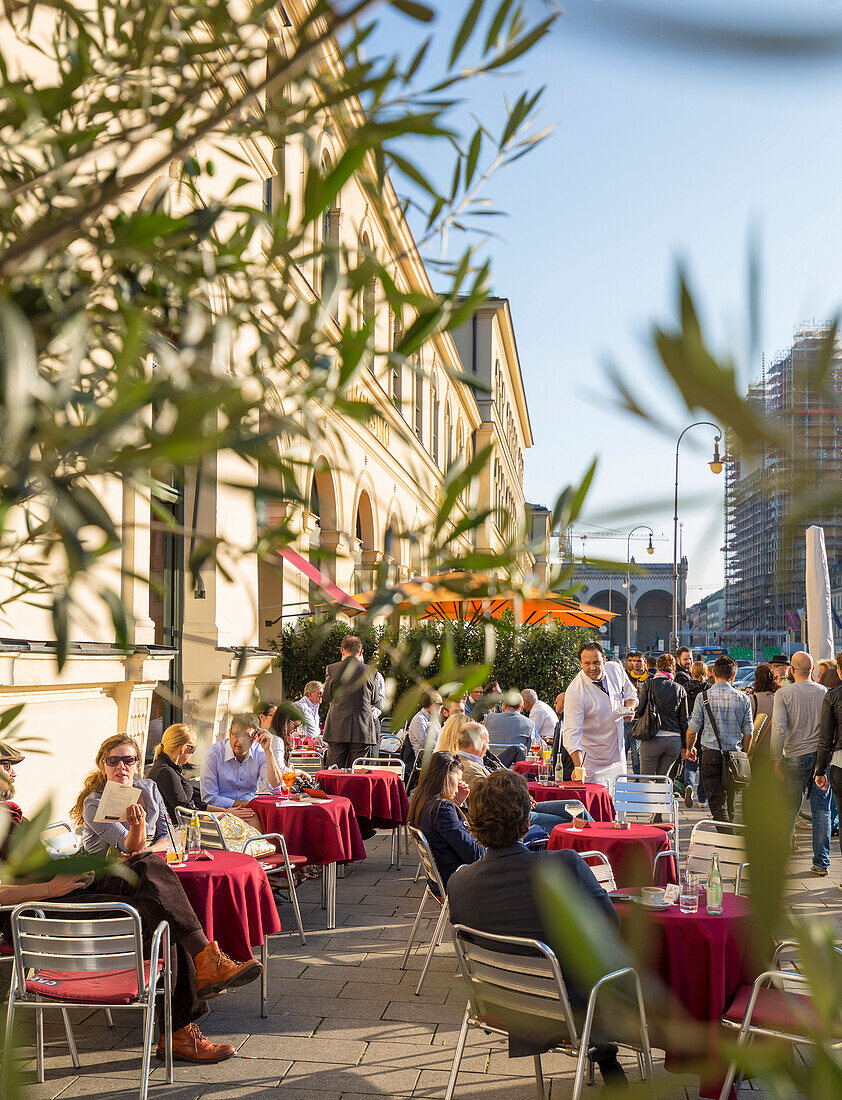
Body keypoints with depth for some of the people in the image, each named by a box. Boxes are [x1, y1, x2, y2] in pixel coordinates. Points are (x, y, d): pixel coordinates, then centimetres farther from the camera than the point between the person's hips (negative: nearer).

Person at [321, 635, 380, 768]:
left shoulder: (332, 669, -1)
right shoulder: (369, 671, -1)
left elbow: (326, 699, 7)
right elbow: (374, 701, 10)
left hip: (337, 728, 0)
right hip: (362, 728, 0)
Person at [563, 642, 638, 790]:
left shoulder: (615, 669, -6)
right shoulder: (574, 692, -22)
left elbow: (630, 694, 13)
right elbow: (572, 733, -25)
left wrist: (629, 707, -10)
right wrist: (578, 767, -37)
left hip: (619, 755, 5)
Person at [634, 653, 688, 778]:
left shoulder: (649, 684, -2)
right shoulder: (680, 689, 7)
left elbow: (640, 710, -4)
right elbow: (684, 720, 8)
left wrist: (633, 713, 19)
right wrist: (684, 746, 14)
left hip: (652, 739, -3)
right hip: (674, 740, 3)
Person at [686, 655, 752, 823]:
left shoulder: (703, 697, -5)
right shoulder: (743, 699, 1)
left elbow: (692, 729, -1)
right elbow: (748, 733, 6)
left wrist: (689, 748, 18)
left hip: (711, 754, -2)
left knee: (717, 803, -2)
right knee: (731, 804, 16)